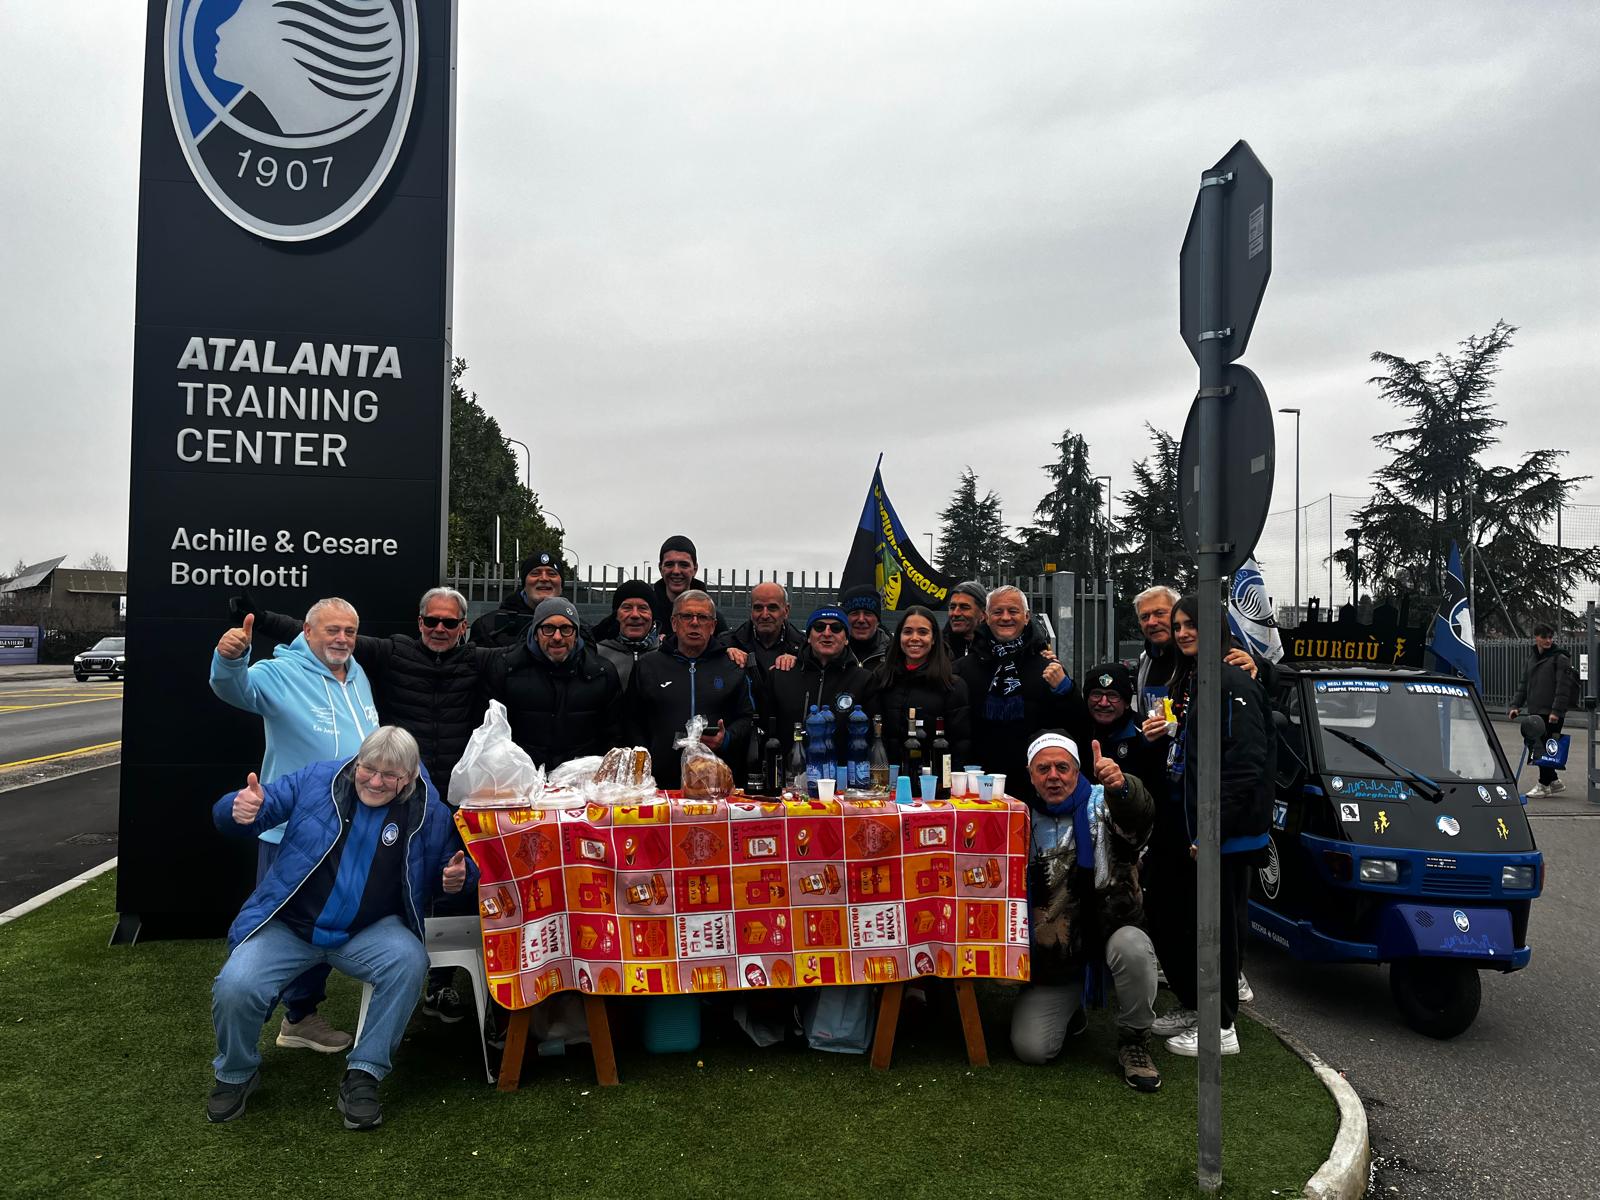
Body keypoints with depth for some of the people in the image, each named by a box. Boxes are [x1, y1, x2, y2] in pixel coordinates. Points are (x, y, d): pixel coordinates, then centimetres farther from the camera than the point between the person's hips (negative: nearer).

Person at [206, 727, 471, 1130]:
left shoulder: (427, 812, -4)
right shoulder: (316, 780, -6)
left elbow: (443, 865, 10)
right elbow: (260, 807, -4)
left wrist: (453, 876, -15)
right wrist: (240, 810, -30)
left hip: (368, 931, 0)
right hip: (288, 926, 0)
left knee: (409, 961, -30)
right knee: (234, 987, -23)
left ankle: (363, 1074, -10)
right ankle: (236, 1073, 12)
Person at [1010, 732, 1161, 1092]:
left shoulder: (1101, 804, -8)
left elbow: (1137, 817, -33)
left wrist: (1121, 788, -55)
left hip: (1108, 930, -2)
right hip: (1053, 954, 2)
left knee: (1132, 946, -37)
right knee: (1030, 1049, -12)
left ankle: (1134, 1043, -10)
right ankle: (1071, 1002, 22)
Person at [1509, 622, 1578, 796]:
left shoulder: (1560, 659, -5)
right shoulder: (1533, 660, 16)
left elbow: (1563, 688, -12)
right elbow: (1523, 685, 19)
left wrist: (1556, 711, -19)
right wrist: (1515, 705, 9)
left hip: (1552, 714, -7)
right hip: (1536, 712, 7)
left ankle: (1544, 785, 4)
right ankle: (1554, 781, 23)